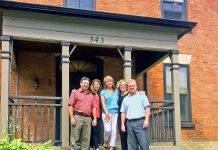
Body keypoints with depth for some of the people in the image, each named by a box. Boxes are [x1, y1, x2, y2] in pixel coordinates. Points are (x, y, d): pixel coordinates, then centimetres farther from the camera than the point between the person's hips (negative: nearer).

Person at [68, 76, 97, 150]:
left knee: (86, 139, 6)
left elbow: (94, 108, 13)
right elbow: (70, 106, -2)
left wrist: (94, 119, 3)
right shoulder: (75, 92, 5)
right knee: (74, 138, -4)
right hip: (77, 117, -4)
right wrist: (72, 118, -10)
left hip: (88, 118, 4)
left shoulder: (91, 95, 17)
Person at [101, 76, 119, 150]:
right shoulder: (103, 92, 7)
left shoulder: (116, 92, 16)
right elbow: (103, 103, -1)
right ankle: (106, 141, 13)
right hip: (107, 113, -3)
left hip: (115, 113, 3)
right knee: (108, 129, -15)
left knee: (114, 130, -1)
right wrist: (107, 113, -10)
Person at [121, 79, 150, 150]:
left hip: (140, 122, -4)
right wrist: (122, 124, 7)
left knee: (144, 144, -9)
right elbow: (123, 113, 17)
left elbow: (147, 108, 0)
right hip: (129, 123, 4)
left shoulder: (142, 96, 9)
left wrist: (146, 120, -12)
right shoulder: (125, 99, 19)